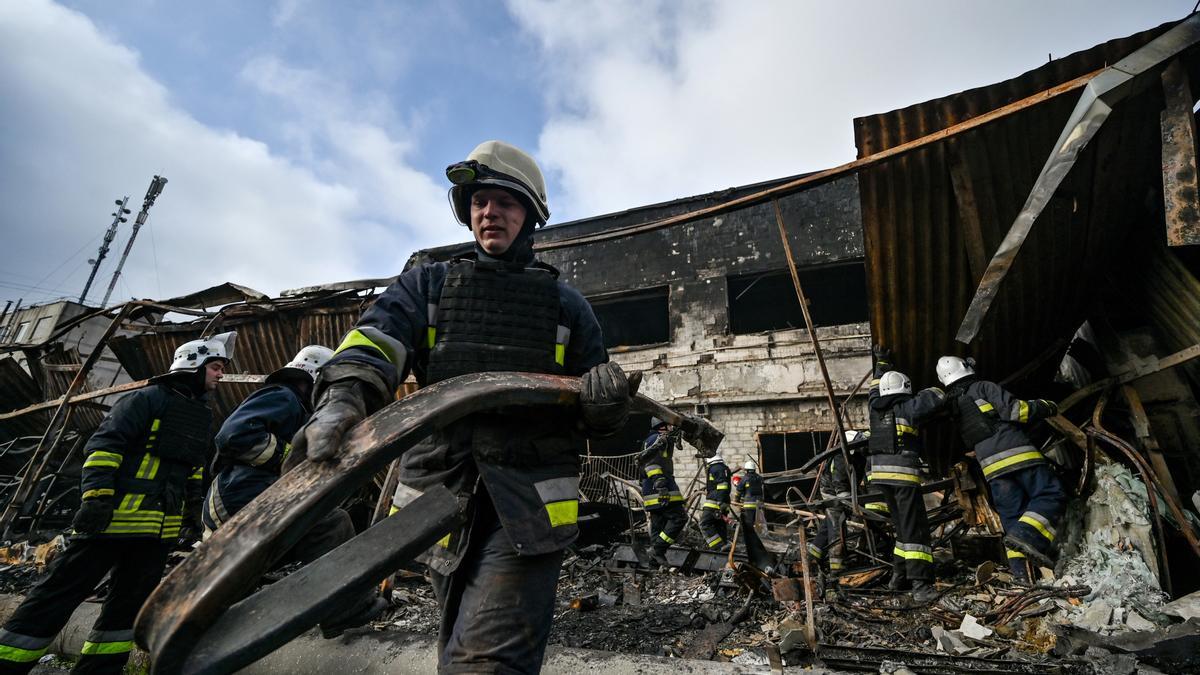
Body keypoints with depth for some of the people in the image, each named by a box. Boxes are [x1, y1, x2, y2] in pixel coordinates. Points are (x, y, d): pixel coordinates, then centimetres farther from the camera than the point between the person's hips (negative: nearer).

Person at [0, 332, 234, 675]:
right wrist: (96, 495, -22)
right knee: (62, 592, -2)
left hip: (161, 526, 7)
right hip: (117, 514, -7)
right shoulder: (148, 398, -6)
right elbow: (104, 444, -13)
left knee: (131, 601, 9)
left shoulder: (204, 416, 18)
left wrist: (193, 505, 22)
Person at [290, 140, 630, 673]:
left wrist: (606, 403, -12)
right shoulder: (427, 285, 13)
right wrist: (344, 398, -29)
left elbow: (597, 419, 13)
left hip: (529, 508, -2)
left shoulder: (565, 305, 11)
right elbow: (377, 338, -8)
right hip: (441, 499, 3)